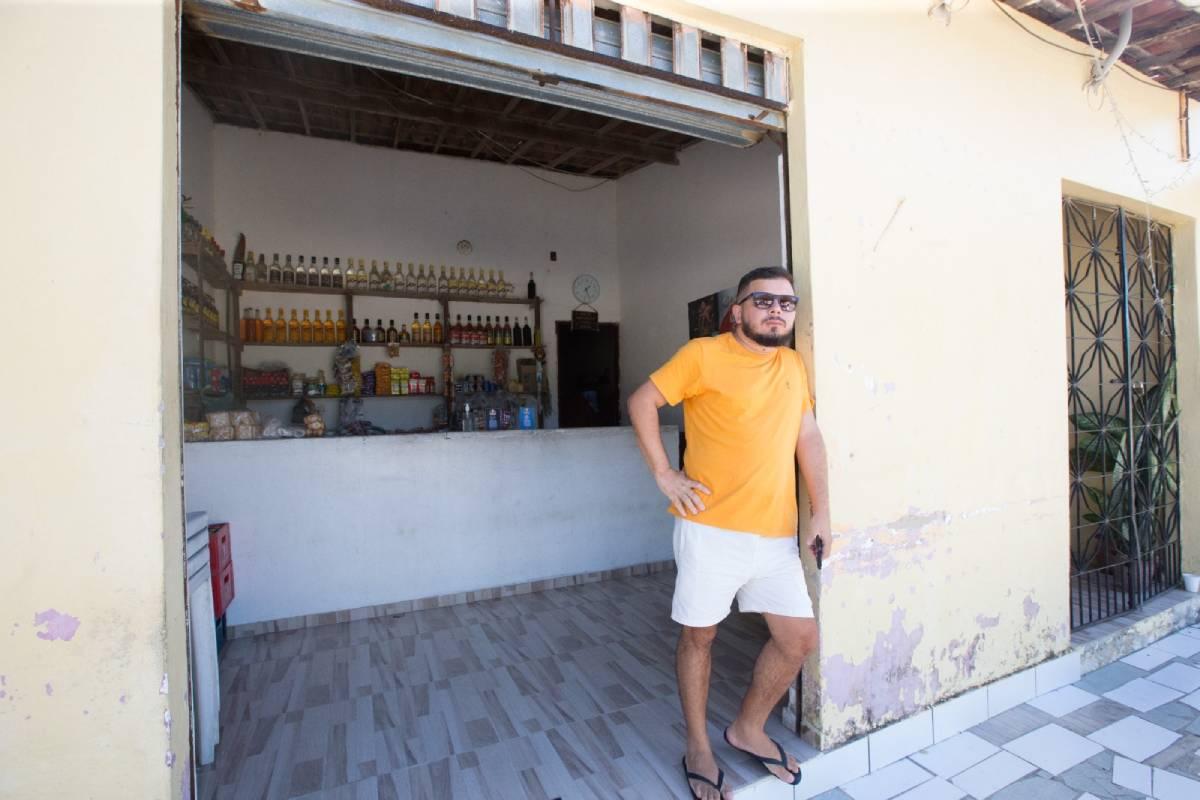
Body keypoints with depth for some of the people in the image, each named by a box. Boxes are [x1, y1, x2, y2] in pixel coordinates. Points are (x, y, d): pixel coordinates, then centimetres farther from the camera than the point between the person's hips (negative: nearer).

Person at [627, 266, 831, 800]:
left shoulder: (793, 365, 11)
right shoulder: (703, 354, -8)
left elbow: (809, 438, 12)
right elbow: (641, 402, -5)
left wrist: (822, 513, 7)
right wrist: (664, 475, -9)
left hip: (777, 533, 6)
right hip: (711, 529, -5)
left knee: (800, 638, 10)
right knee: (699, 636, 10)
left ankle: (748, 728, 36)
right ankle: (698, 749, 34)